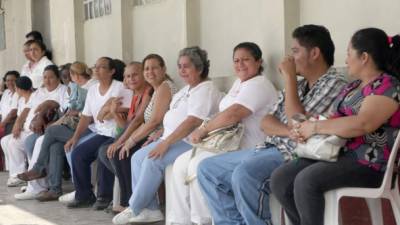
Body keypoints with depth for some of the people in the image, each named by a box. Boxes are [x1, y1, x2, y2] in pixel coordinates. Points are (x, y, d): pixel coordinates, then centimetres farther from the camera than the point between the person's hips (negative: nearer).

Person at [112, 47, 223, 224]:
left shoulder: (206, 90, -12)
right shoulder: (187, 89, 19)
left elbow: (192, 122, -23)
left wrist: (165, 143, -25)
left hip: (191, 143, -10)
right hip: (172, 139, 10)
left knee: (153, 161, -26)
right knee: (137, 158, -2)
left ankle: (135, 209, -12)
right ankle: (149, 209, -5)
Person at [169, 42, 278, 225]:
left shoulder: (259, 86, -14)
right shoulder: (239, 82, 19)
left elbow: (232, 115, -25)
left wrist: (203, 130, -15)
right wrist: (207, 129, 0)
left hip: (248, 149, -10)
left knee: (198, 165, -25)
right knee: (181, 163, -2)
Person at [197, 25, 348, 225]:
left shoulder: (334, 84, -8)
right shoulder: (298, 84, 17)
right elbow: (266, 123, 10)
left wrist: (289, 78, -11)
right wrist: (289, 131, -13)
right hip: (270, 149, 9)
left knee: (244, 174, -34)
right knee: (207, 169, 4)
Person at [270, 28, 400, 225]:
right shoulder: (354, 86, 18)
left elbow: (362, 124, -26)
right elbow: (336, 119, 19)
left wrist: (315, 127, -18)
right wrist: (306, 128, -3)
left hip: (369, 164, -9)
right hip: (338, 154, 9)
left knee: (306, 180, -30)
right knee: (280, 178, -8)